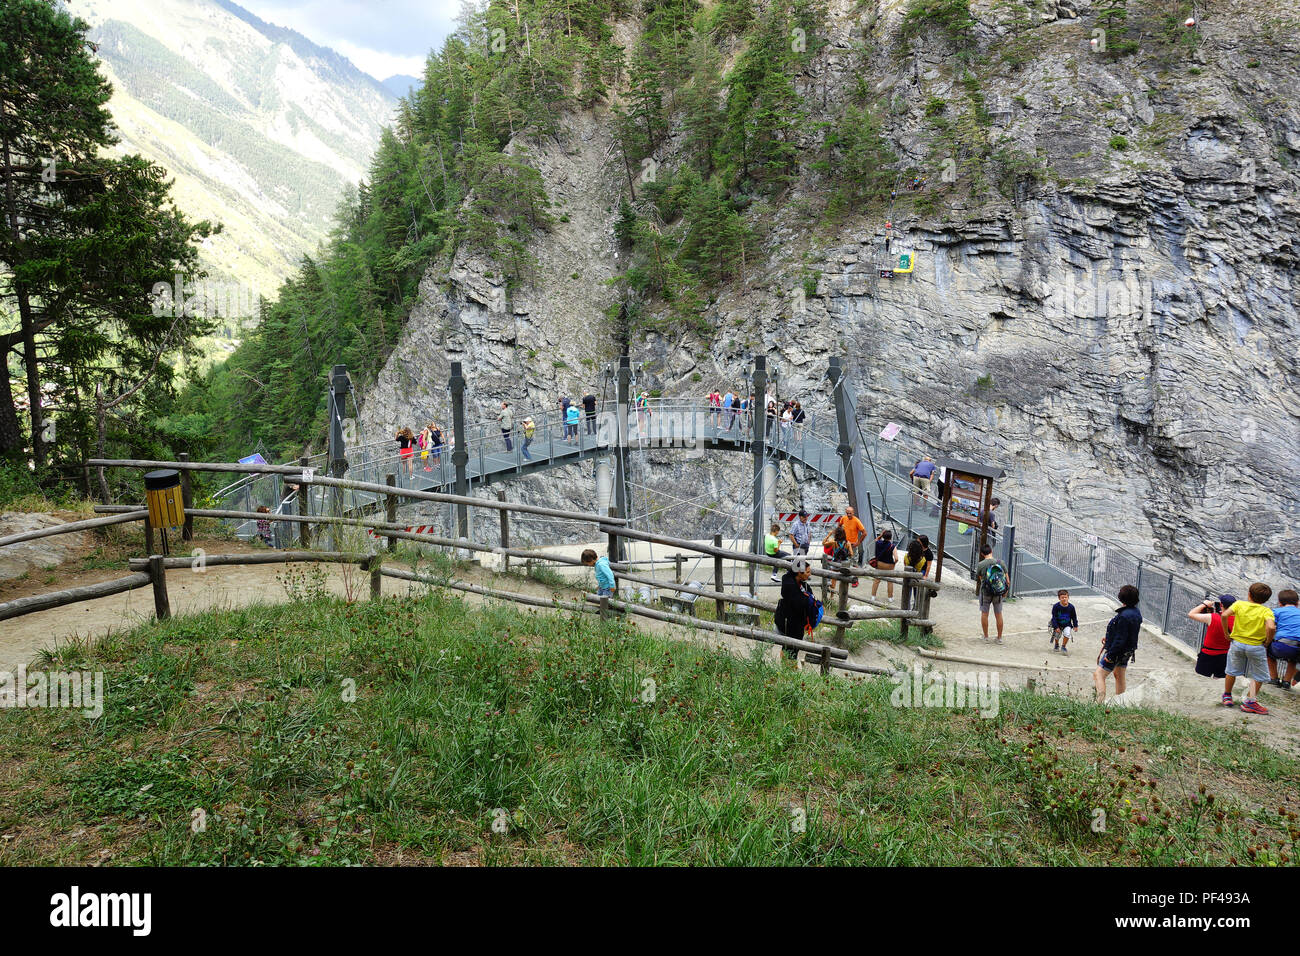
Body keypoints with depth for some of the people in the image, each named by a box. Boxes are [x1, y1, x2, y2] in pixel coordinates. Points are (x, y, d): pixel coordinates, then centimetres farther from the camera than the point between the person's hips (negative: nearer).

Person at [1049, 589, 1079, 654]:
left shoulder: (1071, 607, -9)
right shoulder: (1056, 606, -14)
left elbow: (1074, 617, 5)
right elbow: (1054, 617, -12)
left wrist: (1075, 626, 1)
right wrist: (1056, 627, -18)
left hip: (1067, 625, 0)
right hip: (1058, 625, 0)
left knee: (1067, 633, -23)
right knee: (1057, 635, -4)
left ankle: (1063, 646, 0)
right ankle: (1056, 644, 33)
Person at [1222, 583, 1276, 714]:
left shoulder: (1239, 604, -2)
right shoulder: (1266, 611, -7)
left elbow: (1225, 615, -16)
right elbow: (1271, 627, -25)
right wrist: (1267, 641, -7)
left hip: (1237, 643, 2)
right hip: (1256, 646, -2)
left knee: (1232, 671, 20)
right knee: (1257, 676, 14)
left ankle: (1227, 696, 34)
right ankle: (1250, 701, 8)